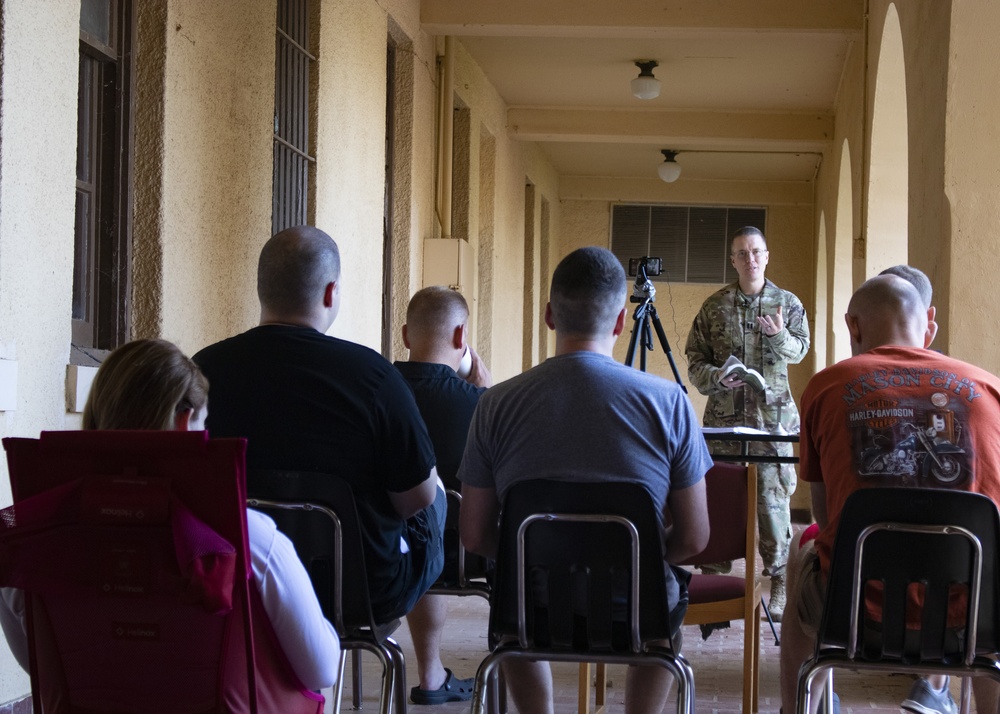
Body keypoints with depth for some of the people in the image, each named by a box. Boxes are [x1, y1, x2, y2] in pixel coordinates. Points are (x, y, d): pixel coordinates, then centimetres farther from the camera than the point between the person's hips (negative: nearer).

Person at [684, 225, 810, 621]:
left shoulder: (787, 303, 8)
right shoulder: (715, 306, 8)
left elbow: (799, 350, 1)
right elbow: (694, 358, 8)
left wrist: (780, 335, -20)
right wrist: (715, 377, -12)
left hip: (773, 415, -1)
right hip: (724, 415, 1)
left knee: (774, 496, -4)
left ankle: (778, 586, 1)